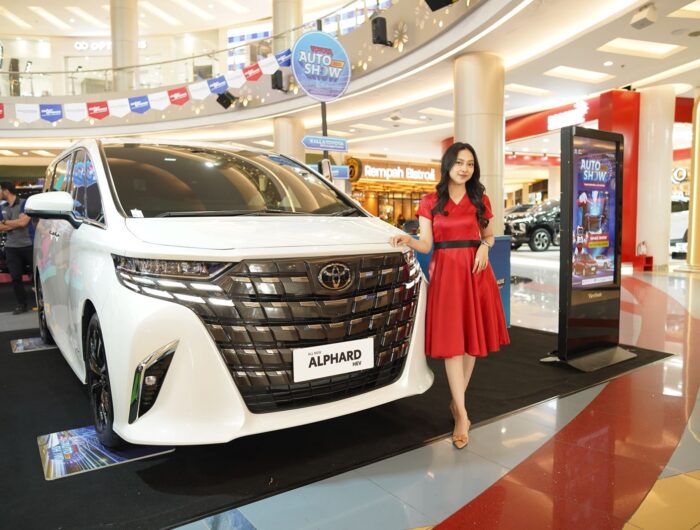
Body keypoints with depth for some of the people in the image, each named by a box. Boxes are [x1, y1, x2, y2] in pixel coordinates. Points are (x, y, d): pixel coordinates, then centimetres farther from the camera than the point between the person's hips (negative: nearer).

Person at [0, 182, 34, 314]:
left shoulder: (24, 204, -4)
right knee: (15, 277, 4)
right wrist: (16, 224, -8)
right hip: (11, 247, 5)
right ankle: (21, 304, 12)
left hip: (27, 245, -5)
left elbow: (23, 222, -15)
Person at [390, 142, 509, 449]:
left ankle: (457, 401, 22)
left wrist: (484, 247, -3)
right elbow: (426, 245, -1)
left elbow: (488, 235, 19)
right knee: (451, 341, -7)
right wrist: (408, 241, -22)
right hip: (445, 271, -2)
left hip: (475, 271, 3)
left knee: (471, 338, 5)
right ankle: (462, 415, -3)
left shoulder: (480, 201, 10)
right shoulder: (430, 202, 3)